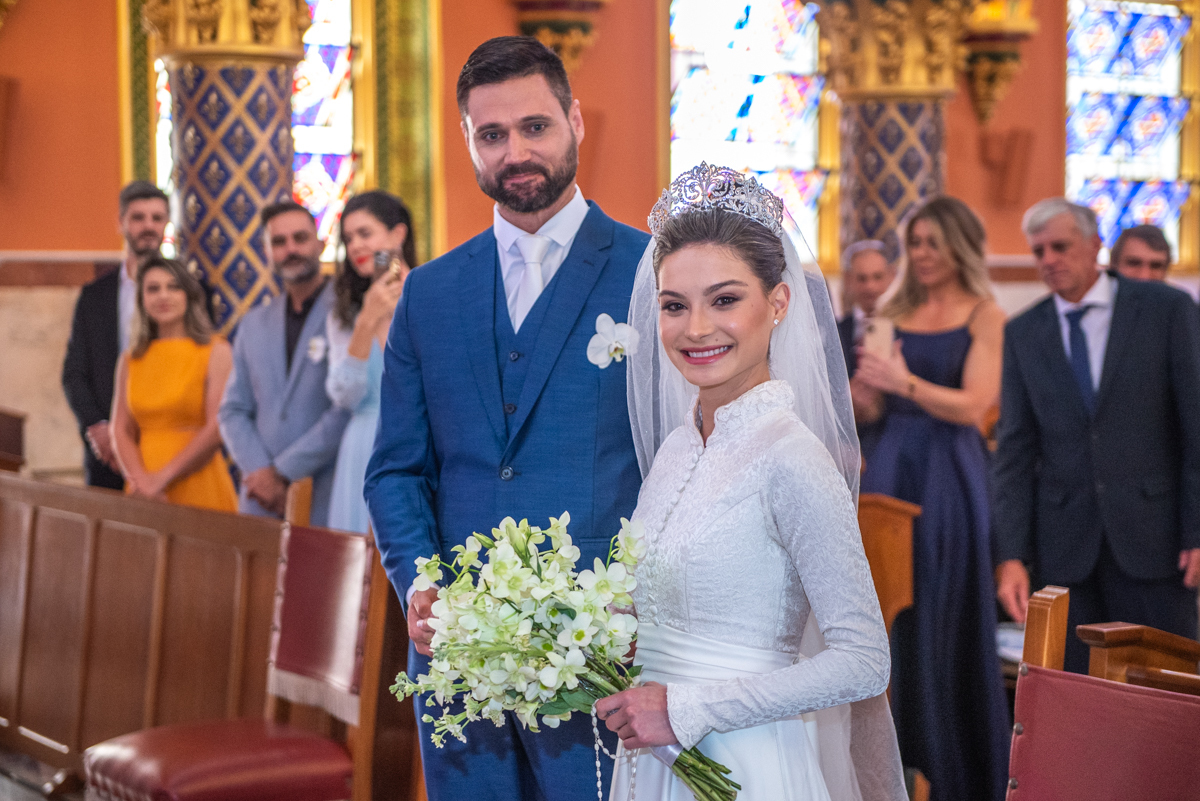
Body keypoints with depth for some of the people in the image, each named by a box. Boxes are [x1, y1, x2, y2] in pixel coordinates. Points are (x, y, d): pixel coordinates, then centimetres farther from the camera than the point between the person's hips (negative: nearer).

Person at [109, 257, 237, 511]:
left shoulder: (216, 352, 0)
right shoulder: (130, 360, 14)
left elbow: (217, 429, -8)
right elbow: (121, 431, 9)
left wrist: (162, 477, -11)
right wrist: (140, 479, -9)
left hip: (199, 493, -3)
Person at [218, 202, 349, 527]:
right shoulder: (254, 324, 17)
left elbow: (348, 409, -11)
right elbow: (234, 411, 15)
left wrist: (283, 472, -10)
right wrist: (261, 472, -3)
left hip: (327, 500, -5)